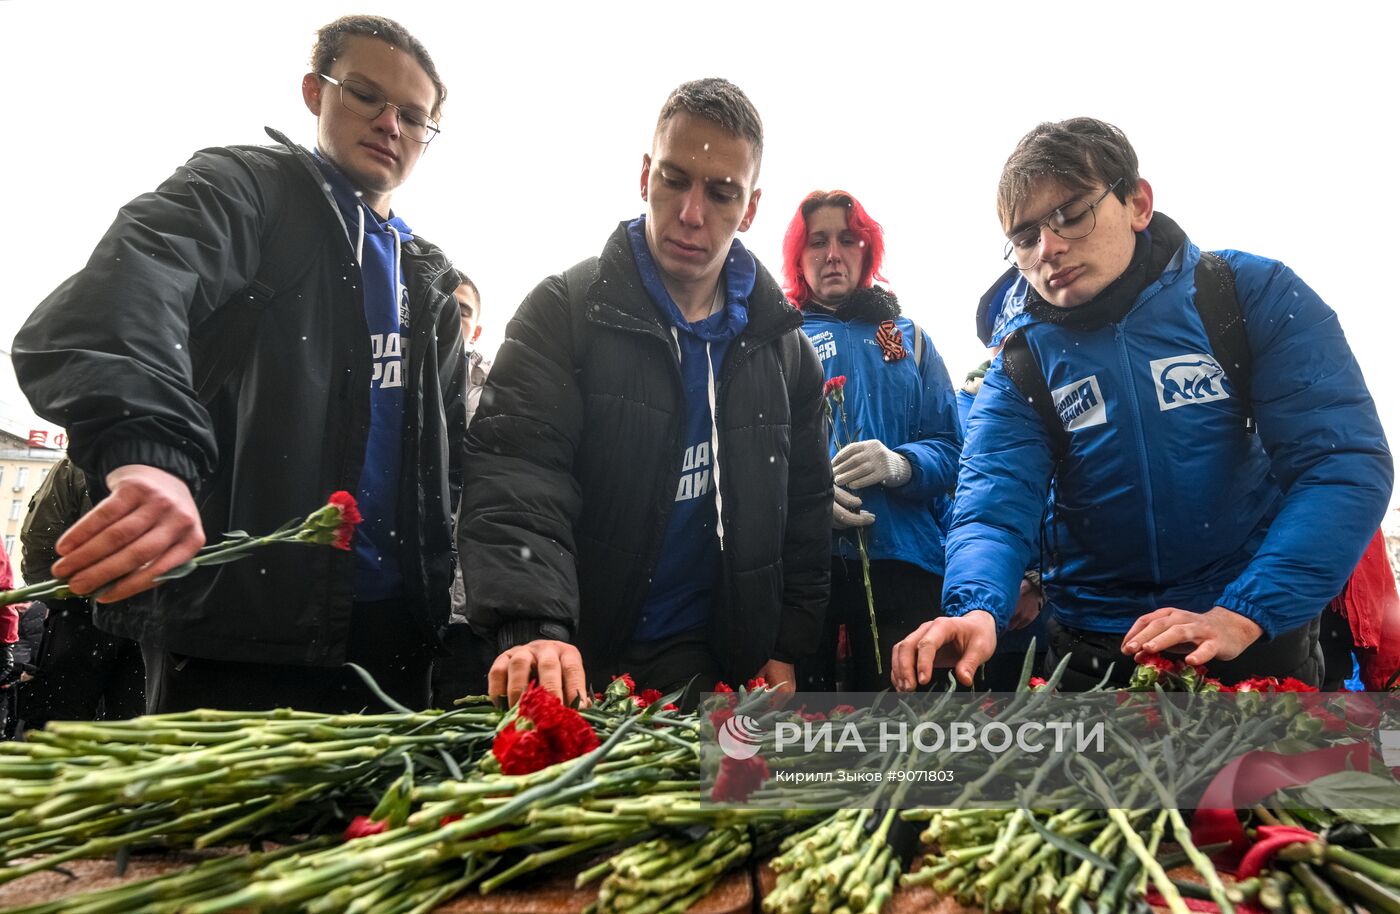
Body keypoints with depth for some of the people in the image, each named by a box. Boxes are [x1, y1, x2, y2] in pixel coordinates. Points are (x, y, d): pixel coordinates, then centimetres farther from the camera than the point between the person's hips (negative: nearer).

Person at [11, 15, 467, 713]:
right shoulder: (246, 186, 1)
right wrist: (149, 451, -41)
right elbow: (126, 289, -21)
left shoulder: (429, 283, 19)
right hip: (236, 627, -5)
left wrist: (438, 585, 7)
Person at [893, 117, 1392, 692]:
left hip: (1255, 639, -1)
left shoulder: (1254, 295, -9)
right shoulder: (1021, 364, -4)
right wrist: (974, 611, -36)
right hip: (1092, 655, 2)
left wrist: (1238, 617, -26)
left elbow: (1346, 461, -16)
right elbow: (994, 507, -15)